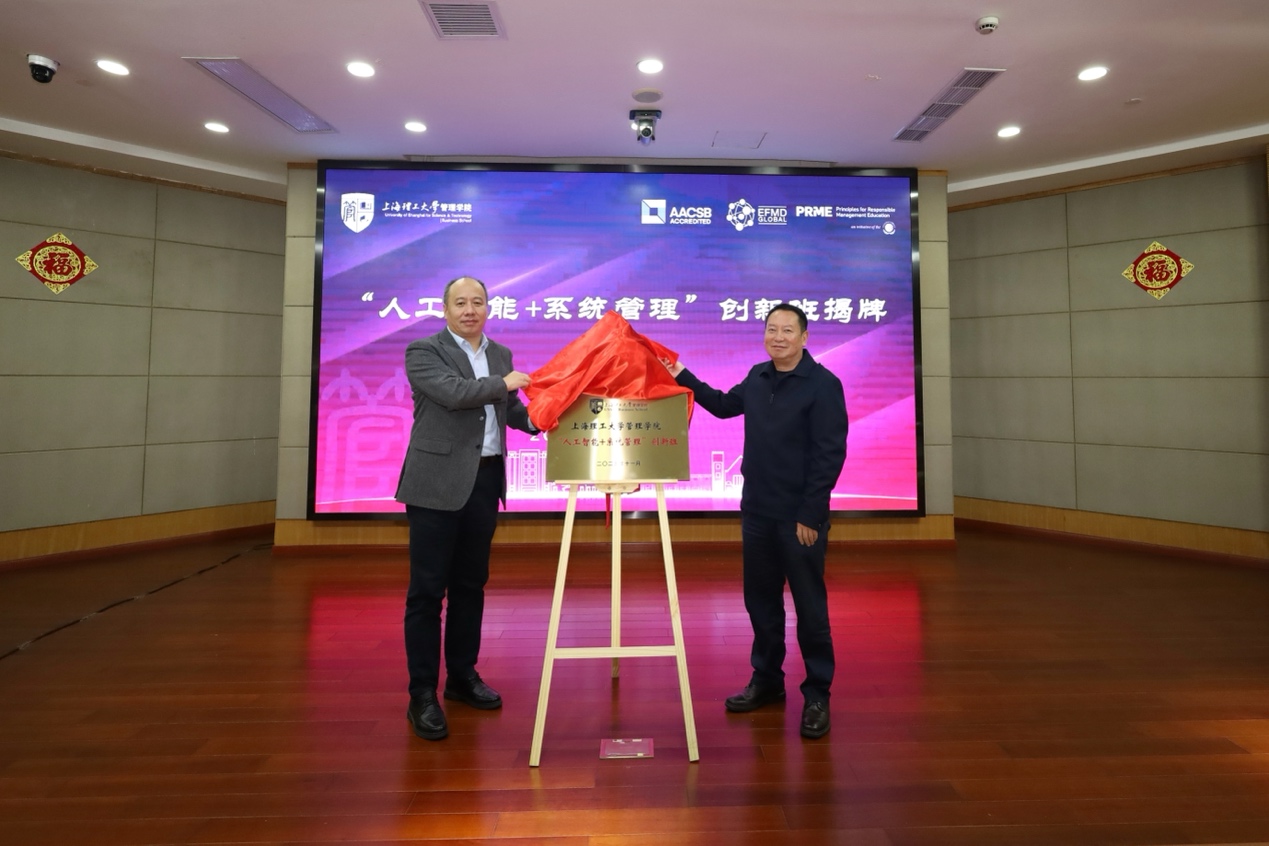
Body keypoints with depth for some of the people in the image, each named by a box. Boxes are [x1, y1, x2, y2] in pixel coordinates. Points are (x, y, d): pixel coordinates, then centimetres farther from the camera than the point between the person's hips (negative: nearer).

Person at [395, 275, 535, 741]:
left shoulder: (501, 354, 14)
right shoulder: (423, 351, -3)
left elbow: (511, 411, 13)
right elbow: (452, 392, -20)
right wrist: (503, 383, -12)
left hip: (485, 481, 6)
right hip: (437, 484, -5)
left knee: (470, 585, 14)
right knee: (427, 590, 1)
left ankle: (463, 676, 28)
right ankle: (422, 694, 11)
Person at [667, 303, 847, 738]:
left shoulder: (823, 384, -11)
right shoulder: (758, 377, 8)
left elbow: (830, 455, -14)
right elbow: (724, 405, 26)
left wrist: (810, 515, -16)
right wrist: (683, 377, 19)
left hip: (800, 517, -6)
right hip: (756, 511, 6)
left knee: (809, 607, 5)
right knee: (760, 601, 15)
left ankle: (817, 694, 20)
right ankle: (766, 680, 32)